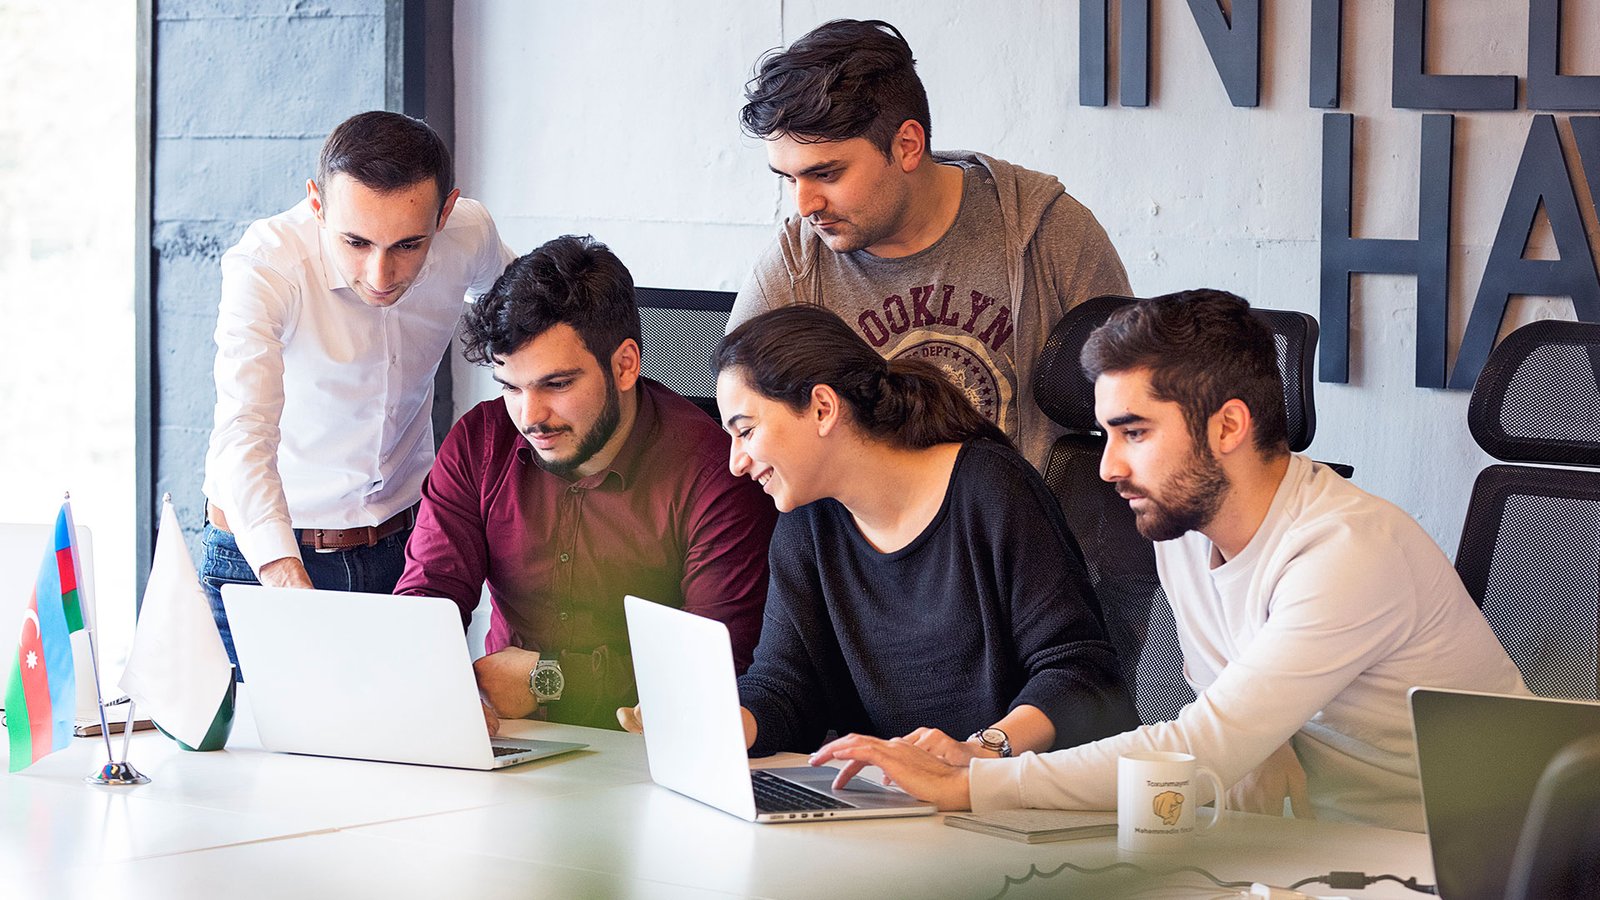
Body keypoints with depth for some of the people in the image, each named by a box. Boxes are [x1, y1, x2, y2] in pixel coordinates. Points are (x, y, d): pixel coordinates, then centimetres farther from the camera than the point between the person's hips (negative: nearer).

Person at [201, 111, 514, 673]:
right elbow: (243, 436, -42)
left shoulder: (469, 237, -14)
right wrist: (291, 582, -56)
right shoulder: (265, 267, -28)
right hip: (265, 556, -3)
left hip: (405, 539, 3)